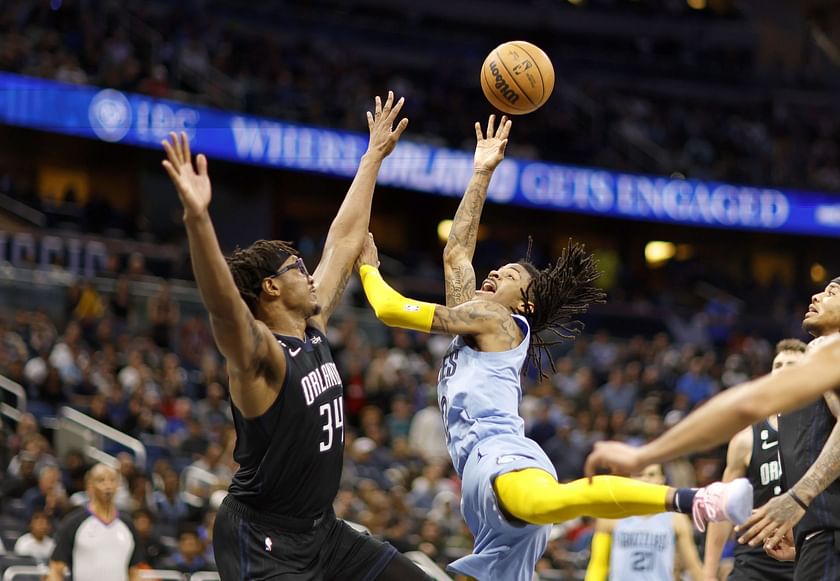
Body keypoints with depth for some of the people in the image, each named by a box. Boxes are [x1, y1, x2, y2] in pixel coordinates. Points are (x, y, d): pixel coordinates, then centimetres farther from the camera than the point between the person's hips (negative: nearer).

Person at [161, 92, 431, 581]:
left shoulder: (312, 330, 6)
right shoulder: (259, 354, -17)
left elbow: (345, 240, 16)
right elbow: (222, 304, -40)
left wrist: (373, 158, 23)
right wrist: (198, 218, -55)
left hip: (321, 528, 9)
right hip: (263, 539, -9)